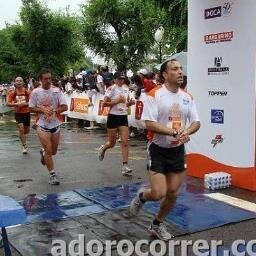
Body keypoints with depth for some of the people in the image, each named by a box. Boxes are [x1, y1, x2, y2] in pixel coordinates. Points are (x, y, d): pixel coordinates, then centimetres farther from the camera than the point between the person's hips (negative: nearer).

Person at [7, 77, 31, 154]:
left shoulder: (27, 92, -6)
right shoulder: (13, 93, -3)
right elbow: (8, 103, -4)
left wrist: (24, 104, -25)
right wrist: (16, 104, -20)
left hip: (26, 113, 1)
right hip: (18, 113, -1)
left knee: (27, 130, 12)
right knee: (21, 128, -15)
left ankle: (23, 141, 47)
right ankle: (24, 146, -4)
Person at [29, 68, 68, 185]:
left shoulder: (57, 90, -3)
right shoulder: (36, 92, -4)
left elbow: (64, 107, -5)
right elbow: (31, 108, 1)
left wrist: (54, 111, -19)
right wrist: (42, 110, -15)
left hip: (55, 124, 3)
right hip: (42, 125, -2)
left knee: (53, 151, 15)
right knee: (49, 150, -8)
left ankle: (43, 153, 49)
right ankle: (52, 175, 3)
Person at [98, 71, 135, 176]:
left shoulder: (126, 88, 9)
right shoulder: (111, 89, -8)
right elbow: (104, 103, -12)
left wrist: (130, 102, -2)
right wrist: (116, 101, -21)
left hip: (123, 117, 4)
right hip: (113, 117, -4)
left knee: (125, 142, -6)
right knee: (112, 143, 7)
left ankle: (125, 166, -4)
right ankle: (103, 148, 42)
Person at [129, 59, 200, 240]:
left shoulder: (187, 97, 4)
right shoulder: (155, 94, -12)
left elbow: (196, 122, 4)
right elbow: (149, 124, -19)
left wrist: (187, 131, -18)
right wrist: (174, 132, -27)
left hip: (178, 151, 5)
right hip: (158, 150, -5)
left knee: (172, 193, 9)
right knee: (158, 194, -12)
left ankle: (157, 225, 32)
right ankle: (142, 196, 24)